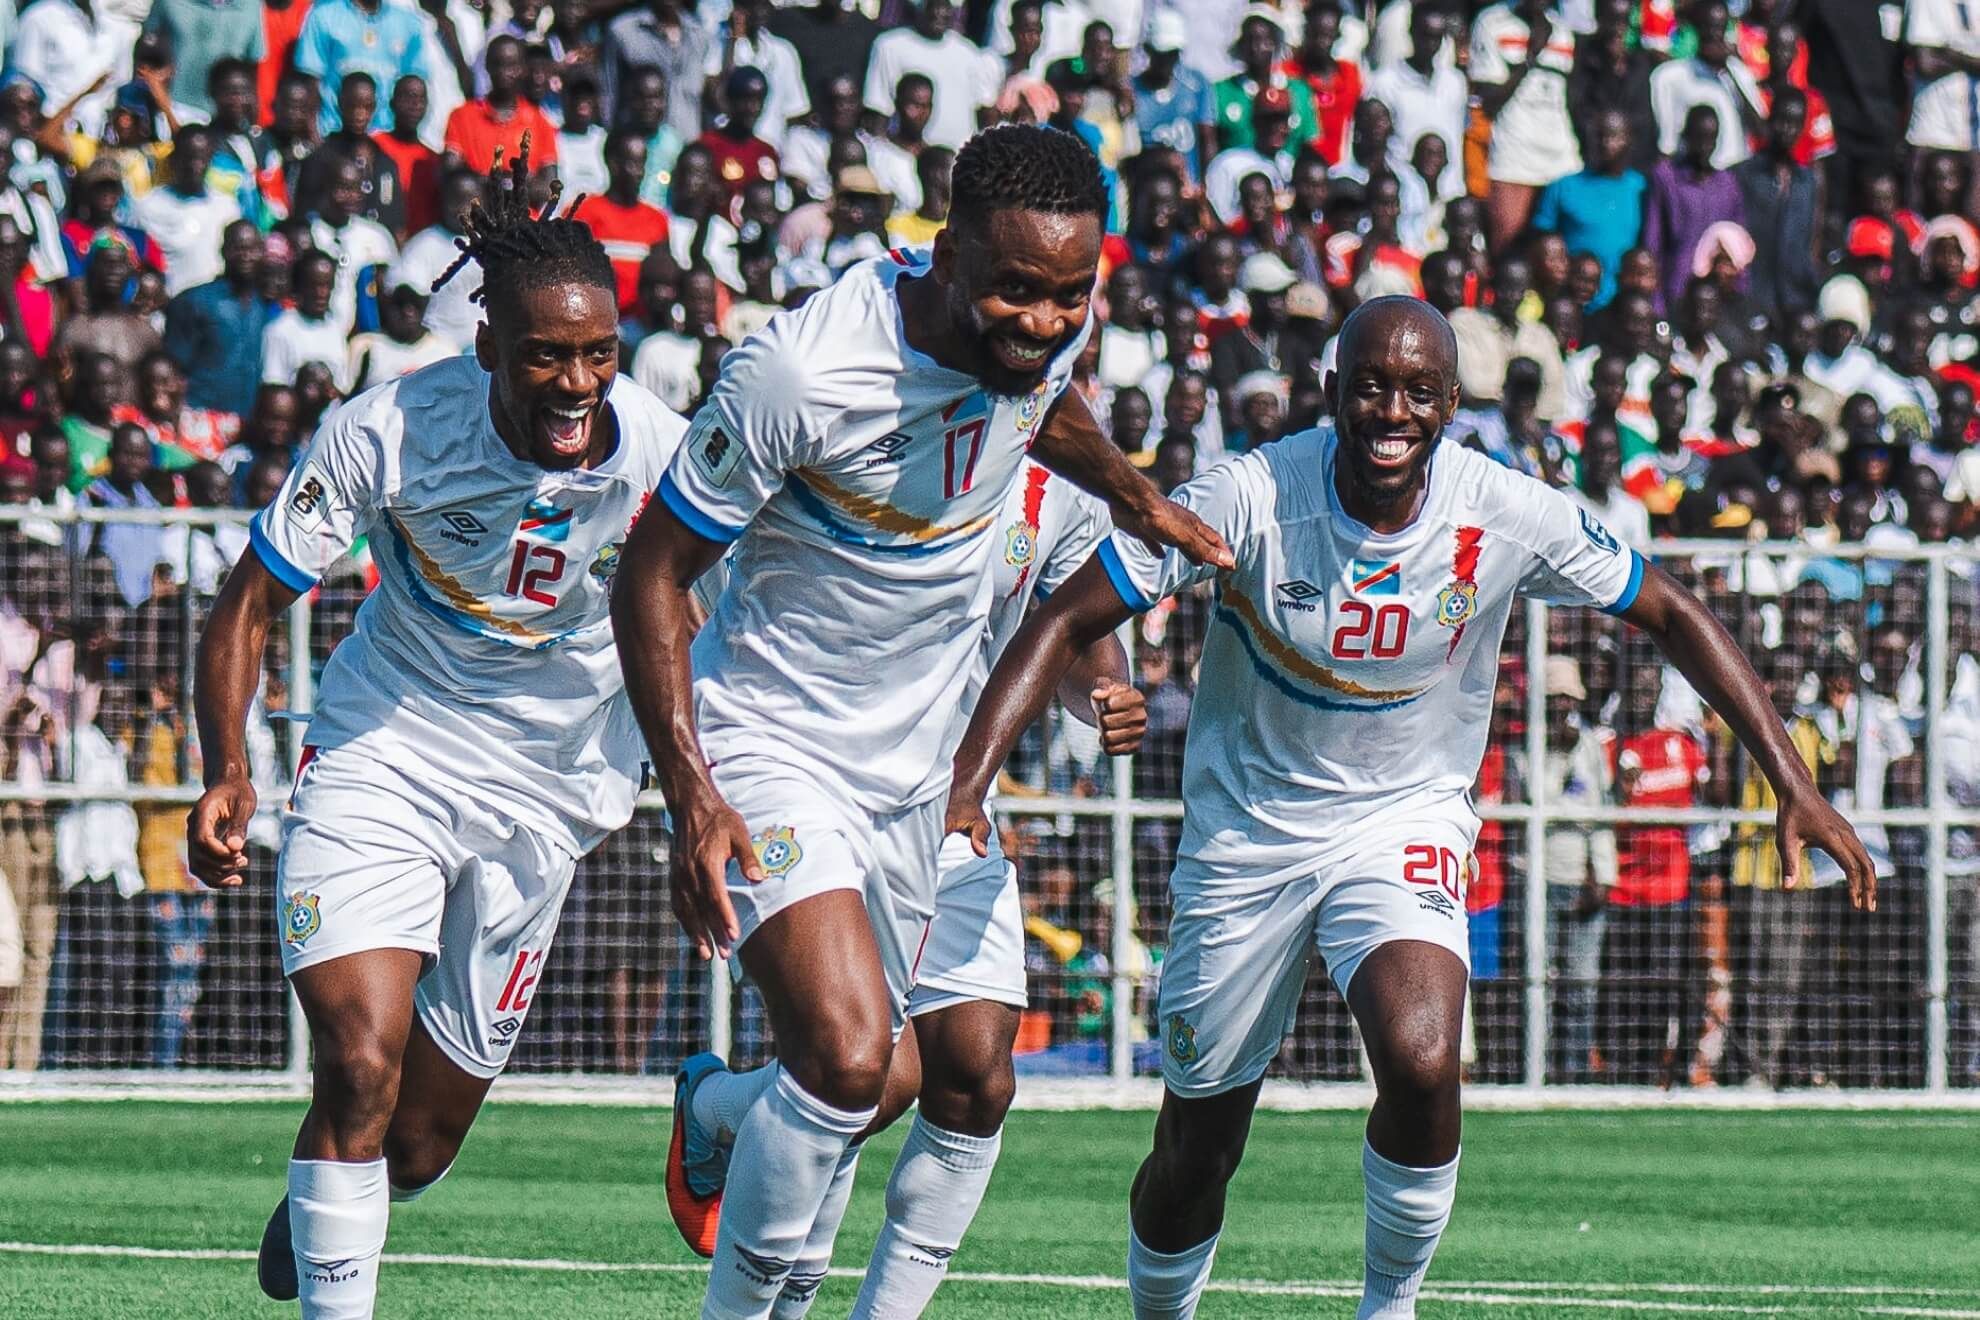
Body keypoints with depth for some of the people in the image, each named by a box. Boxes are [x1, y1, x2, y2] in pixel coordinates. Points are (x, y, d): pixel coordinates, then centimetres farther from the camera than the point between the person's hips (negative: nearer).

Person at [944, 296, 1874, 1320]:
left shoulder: (1508, 516, -15)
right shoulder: (1250, 498, -20)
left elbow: (1671, 616, -1)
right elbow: (1068, 620, -17)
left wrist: (1792, 783, -7)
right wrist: (966, 782, -30)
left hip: (1406, 823, 0)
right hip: (1245, 839, 0)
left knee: (1422, 1064, -28)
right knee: (1193, 1156, 4)